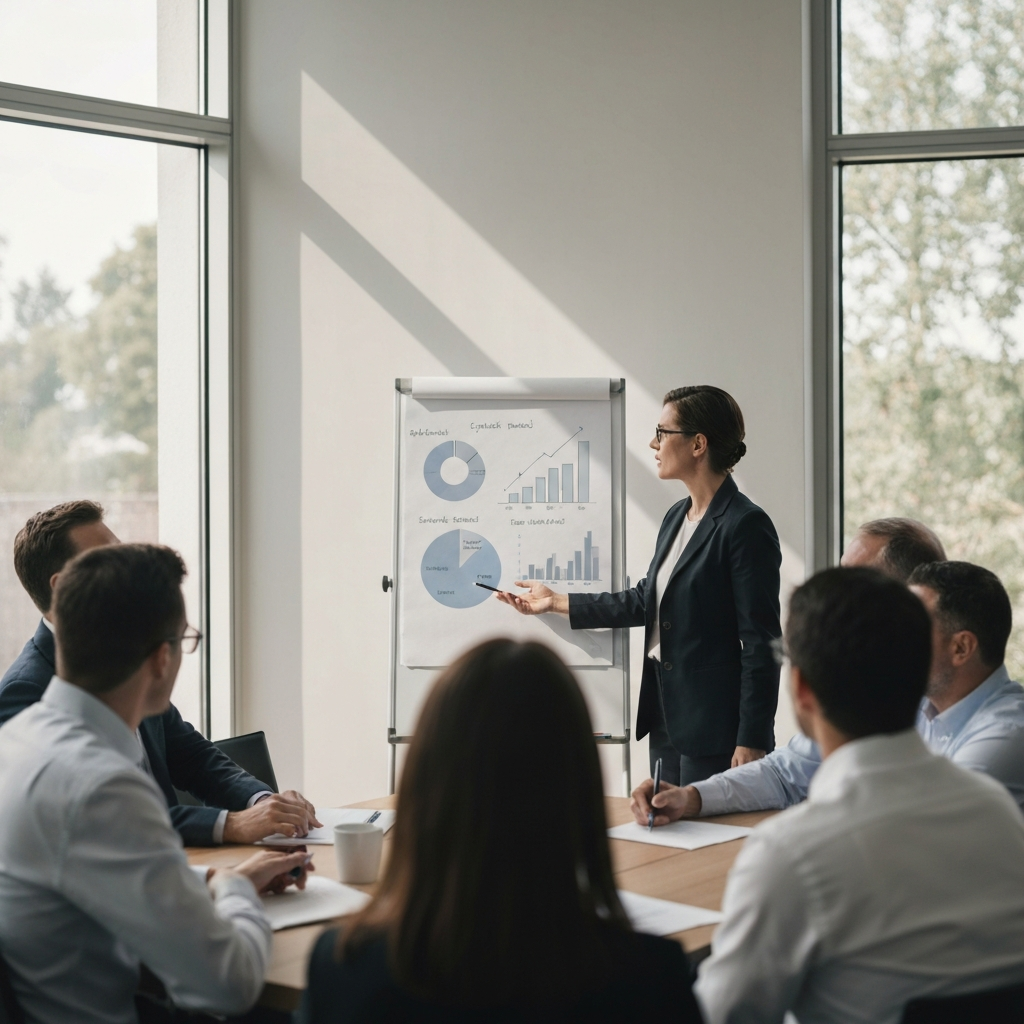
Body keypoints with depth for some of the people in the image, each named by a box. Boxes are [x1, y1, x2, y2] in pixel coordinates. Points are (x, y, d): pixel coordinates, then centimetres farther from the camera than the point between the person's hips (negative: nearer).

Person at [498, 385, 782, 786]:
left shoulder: (745, 525, -14)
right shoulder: (677, 517, 13)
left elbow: (761, 642, -16)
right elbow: (645, 601, 21)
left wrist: (751, 741, -18)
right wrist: (557, 601, 22)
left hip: (715, 723, -9)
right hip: (666, 714, 9)